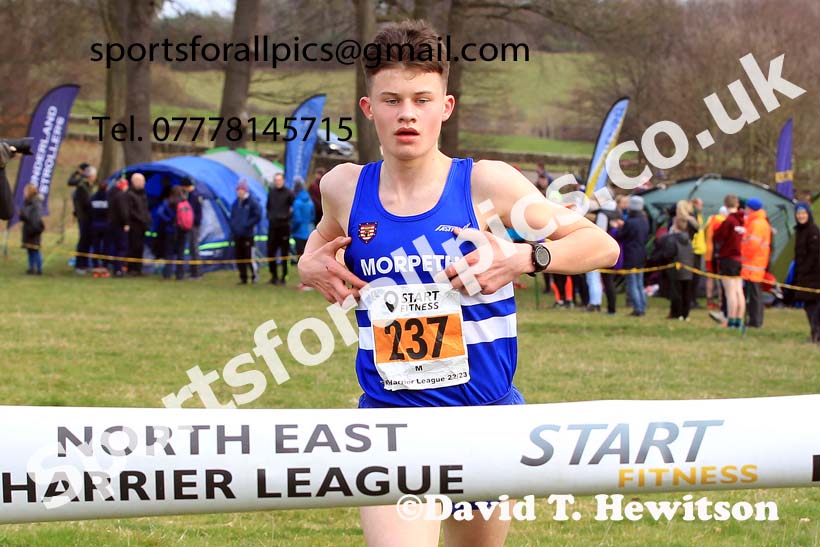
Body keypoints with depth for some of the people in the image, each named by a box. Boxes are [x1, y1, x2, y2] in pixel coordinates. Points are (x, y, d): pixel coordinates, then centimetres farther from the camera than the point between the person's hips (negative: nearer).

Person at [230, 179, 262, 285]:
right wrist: (233, 226, 6)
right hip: (237, 234, 6)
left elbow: (258, 216, -10)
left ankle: (254, 276, 9)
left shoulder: (252, 202, -7)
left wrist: (247, 224, -14)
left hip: (248, 235, -6)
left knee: (249, 256, -6)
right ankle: (243, 278, 13)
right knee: (239, 257, 6)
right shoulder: (236, 203, 12)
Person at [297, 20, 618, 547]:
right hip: (391, 418, 0)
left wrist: (523, 257, -19)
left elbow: (602, 246, -3)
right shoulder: (345, 187, 0)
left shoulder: (484, 183, -7)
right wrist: (311, 264, 4)